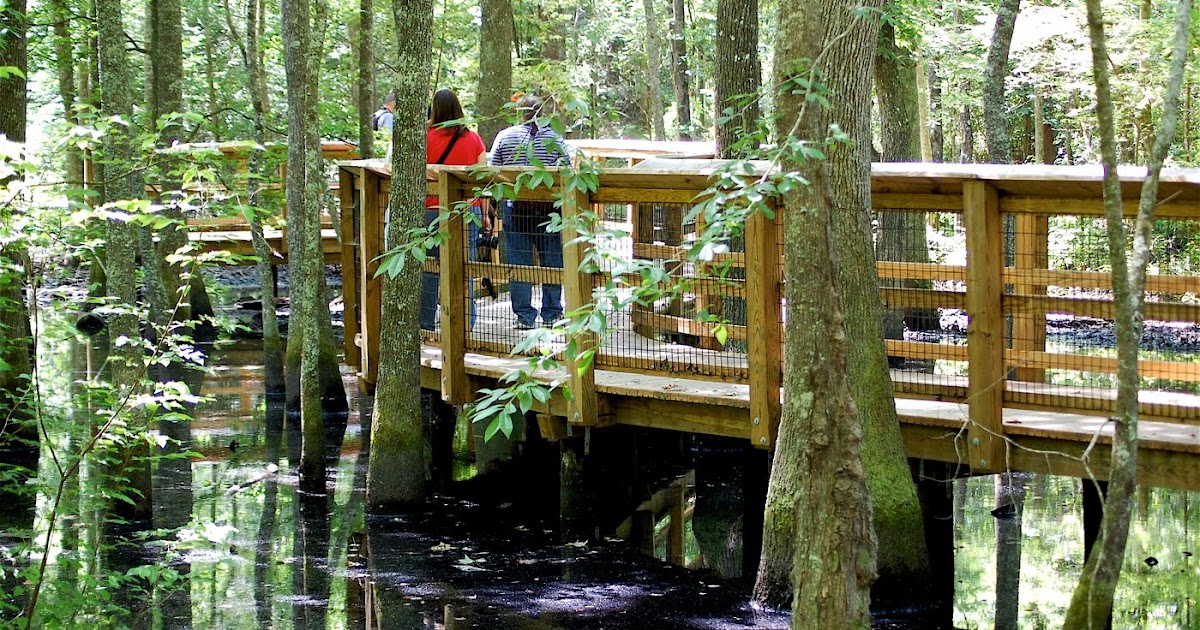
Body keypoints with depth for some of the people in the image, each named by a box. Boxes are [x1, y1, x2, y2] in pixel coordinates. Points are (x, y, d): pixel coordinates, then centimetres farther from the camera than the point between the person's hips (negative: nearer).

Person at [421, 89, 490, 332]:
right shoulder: (473, 139, 3)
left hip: (434, 209, -2)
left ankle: (426, 324, 4)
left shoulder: (427, 138, -4)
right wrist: (484, 213, 13)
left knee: (429, 269, 3)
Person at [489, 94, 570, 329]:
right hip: (549, 206, 0)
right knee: (551, 260, 9)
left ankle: (524, 316, 3)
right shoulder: (554, 136, 1)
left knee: (519, 262, 3)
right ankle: (552, 314, 12)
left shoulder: (504, 136, 1)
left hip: (515, 206, 0)